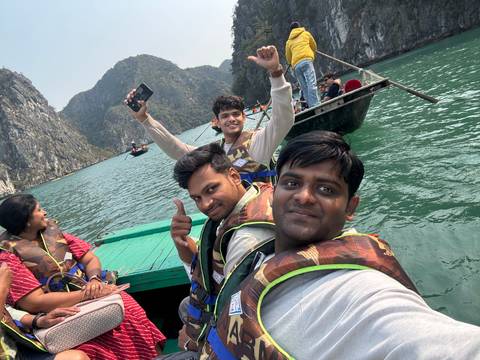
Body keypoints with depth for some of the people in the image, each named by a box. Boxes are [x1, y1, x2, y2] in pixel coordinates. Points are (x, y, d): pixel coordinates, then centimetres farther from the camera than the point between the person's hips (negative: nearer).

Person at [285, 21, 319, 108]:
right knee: (311, 84, -18)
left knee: (304, 88, 2)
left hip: (296, 65, 3)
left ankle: (311, 107, -7)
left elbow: (288, 59, 25)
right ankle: (315, 106, -34)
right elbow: (314, 47, 32)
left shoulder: (289, 41, 26)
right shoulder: (306, 34, 22)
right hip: (306, 60, -3)